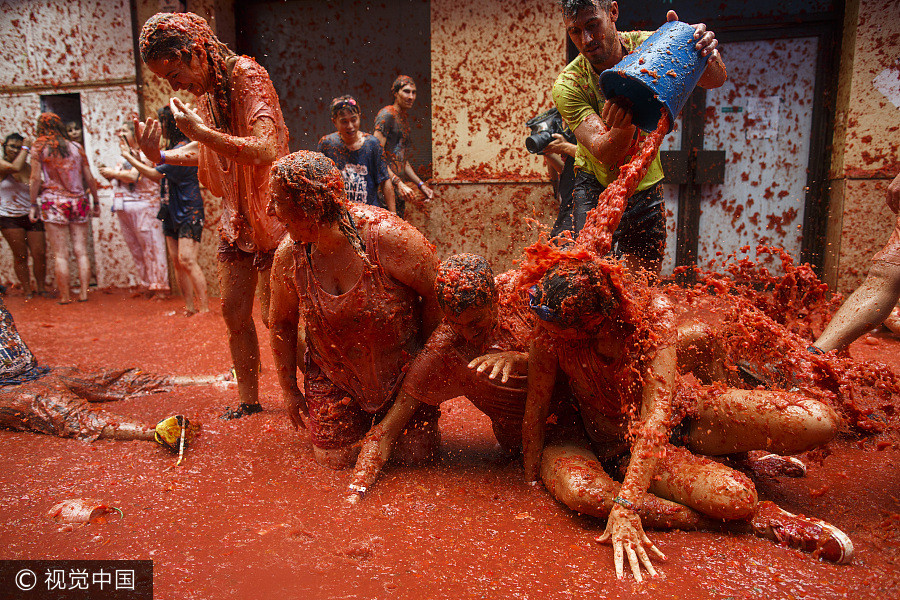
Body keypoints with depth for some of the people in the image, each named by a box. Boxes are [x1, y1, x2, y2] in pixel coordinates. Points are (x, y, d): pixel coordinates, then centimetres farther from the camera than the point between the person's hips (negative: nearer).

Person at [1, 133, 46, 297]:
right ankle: (27, 291, 10)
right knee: (20, 256, 0)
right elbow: (15, 167, -25)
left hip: (31, 216, 3)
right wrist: (26, 149, -14)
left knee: (40, 254, -3)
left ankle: (41, 289, 12)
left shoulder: (27, 166, 10)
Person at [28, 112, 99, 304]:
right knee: (81, 252, 3)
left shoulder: (39, 147, 1)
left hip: (53, 202, -2)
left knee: (60, 254, 0)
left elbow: (35, 179, -2)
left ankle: (65, 296, 3)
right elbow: (89, 178, 9)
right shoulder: (76, 147, 8)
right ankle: (84, 293, 3)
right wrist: (96, 202, 16)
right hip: (78, 202, 2)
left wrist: (33, 204, 3)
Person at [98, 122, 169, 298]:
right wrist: (108, 174, 6)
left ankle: (158, 287, -4)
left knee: (150, 247, -7)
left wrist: (113, 173, -3)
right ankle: (146, 285, 14)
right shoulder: (123, 155, 22)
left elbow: (134, 176, -17)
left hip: (143, 205, -8)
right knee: (136, 250, 8)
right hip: (123, 209, 8)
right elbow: (118, 180, 24)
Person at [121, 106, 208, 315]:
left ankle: (205, 308, -12)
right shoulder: (173, 147, 15)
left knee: (187, 260, -16)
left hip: (189, 212, -10)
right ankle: (190, 307, 11)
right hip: (173, 212, 10)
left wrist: (130, 158, -2)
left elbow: (155, 174, -15)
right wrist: (137, 158, 17)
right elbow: (159, 176, 21)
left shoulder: (183, 149, -16)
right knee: (177, 261, 7)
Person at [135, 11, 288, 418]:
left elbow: (265, 150, -29)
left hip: (271, 216, -8)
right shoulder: (205, 91, 8)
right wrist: (161, 157, 6)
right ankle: (248, 400, 23)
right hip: (236, 218, 8)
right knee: (234, 312, 9)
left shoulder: (249, 76, -16)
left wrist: (200, 131, -28)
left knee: (276, 317, -4)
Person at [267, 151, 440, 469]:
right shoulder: (289, 257, -12)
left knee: (414, 453, -2)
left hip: (403, 371, -3)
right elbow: (282, 325, 4)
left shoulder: (386, 237, -26)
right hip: (333, 376, 3)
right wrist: (289, 389, 8)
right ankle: (362, 418, 34)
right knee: (333, 460, 4)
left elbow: (438, 296, -17)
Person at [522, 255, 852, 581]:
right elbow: (536, 408, -13)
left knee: (820, 421, -14)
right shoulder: (549, 333, -23)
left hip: (678, 413, 2)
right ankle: (755, 515, -4)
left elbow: (657, 409, -33)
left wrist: (624, 504, -40)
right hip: (617, 444, -2)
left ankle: (741, 458, 15)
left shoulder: (653, 311, -26)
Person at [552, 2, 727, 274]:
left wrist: (706, 55, -39)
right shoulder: (567, 85, -21)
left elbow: (715, 80, -17)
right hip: (596, 187, -2)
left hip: (647, 186, 3)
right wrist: (624, 126, -53)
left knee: (648, 277, 10)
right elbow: (604, 154, -31)